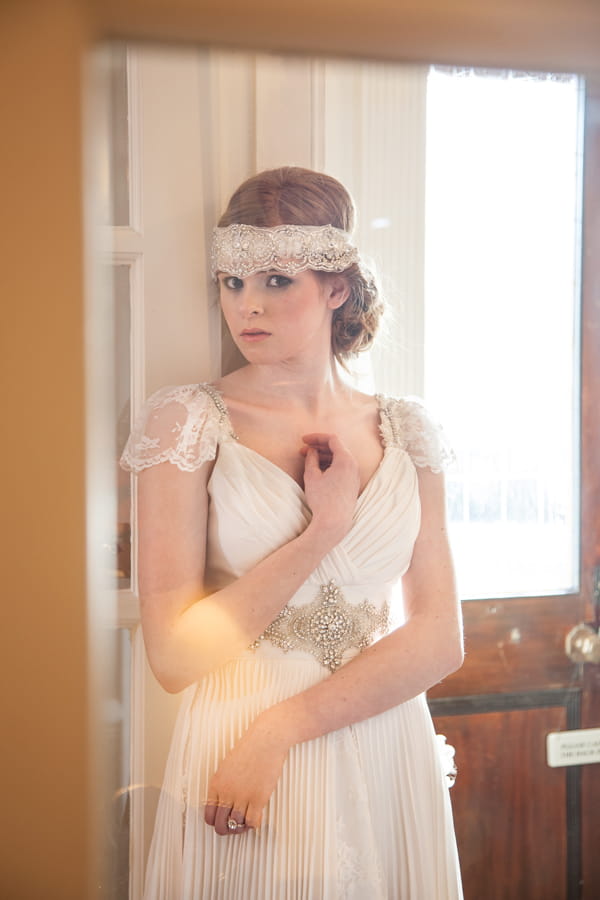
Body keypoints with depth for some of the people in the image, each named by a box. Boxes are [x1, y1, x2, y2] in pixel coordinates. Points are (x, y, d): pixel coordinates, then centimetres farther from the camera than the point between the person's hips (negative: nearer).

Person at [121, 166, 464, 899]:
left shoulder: (404, 433, 2)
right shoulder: (188, 420, -7)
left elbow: (440, 639, -4)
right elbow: (174, 656, -12)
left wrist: (282, 725, -15)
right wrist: (322, 530, -15)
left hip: (389, 764, 3)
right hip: (234, 767, -3)